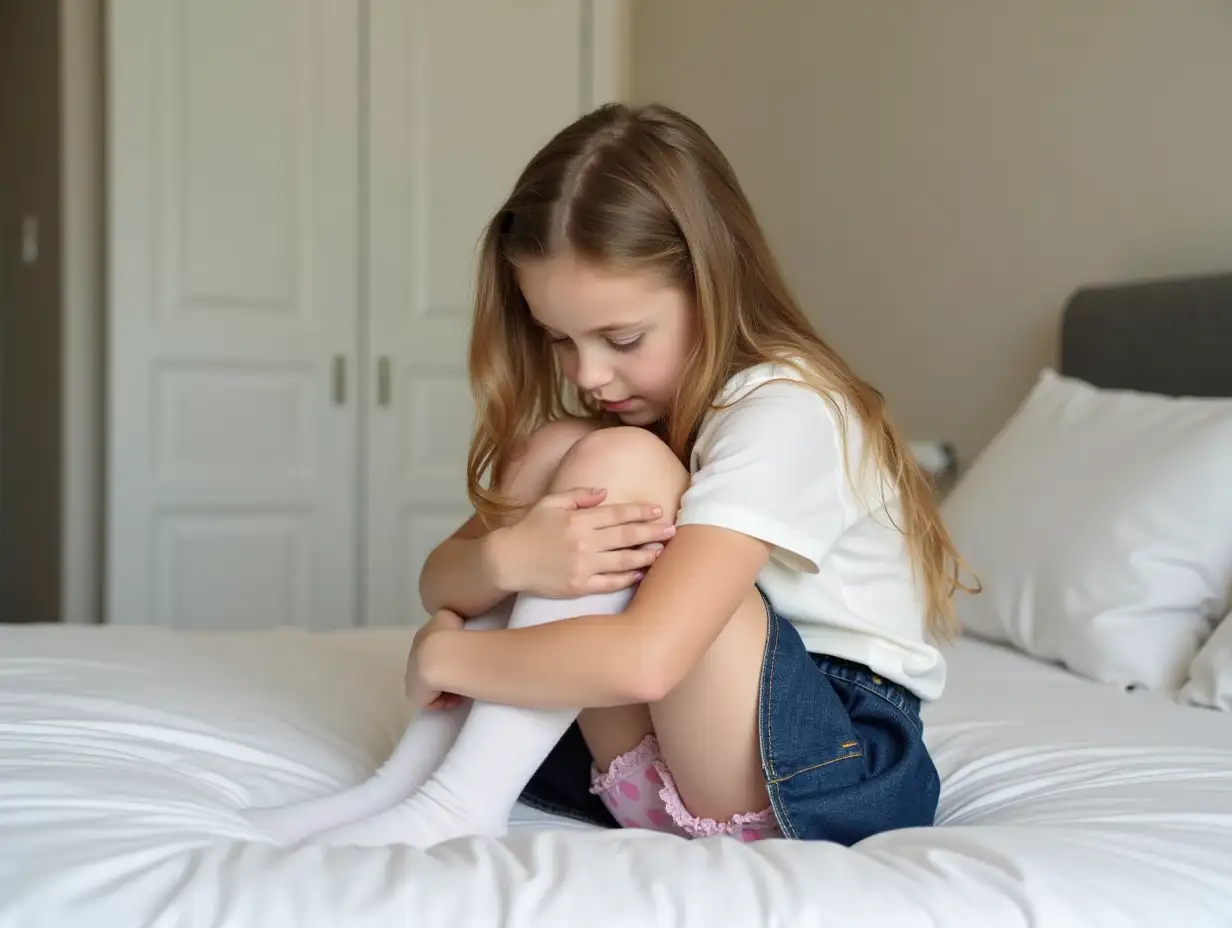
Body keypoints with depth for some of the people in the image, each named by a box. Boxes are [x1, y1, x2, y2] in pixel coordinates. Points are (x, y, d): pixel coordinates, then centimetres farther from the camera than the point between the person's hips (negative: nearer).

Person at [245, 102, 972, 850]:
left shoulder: (783, 414, -19)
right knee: (551, 451, -10)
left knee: (615, 465, -25)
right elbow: (440, 581, 0)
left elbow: (643, 660, -33)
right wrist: (506, 558, -25)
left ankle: (454, 807, -22)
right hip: (685, 772, 7)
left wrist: (443, 655, -18)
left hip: (845, 777, -7)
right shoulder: (612, 407, 6)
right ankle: (410, 784, -12)